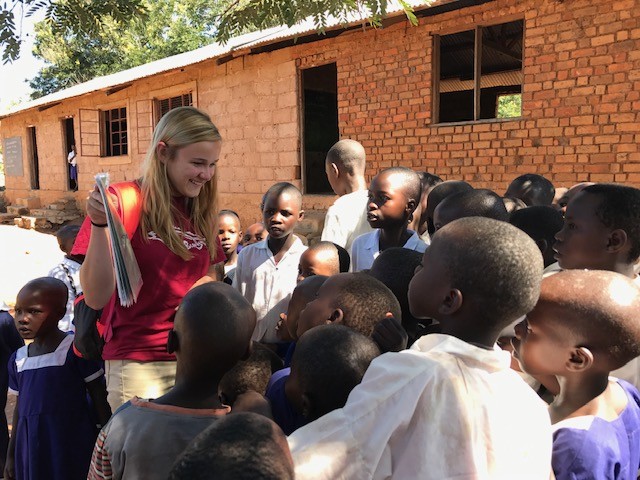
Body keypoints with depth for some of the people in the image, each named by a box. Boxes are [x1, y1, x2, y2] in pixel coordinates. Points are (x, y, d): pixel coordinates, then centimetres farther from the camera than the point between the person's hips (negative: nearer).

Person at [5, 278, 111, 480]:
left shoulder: (75, 349, -11)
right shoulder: (18, 358, 8)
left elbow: (99, 399, -7)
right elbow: (20, 406, 16)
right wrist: (11, 455, 19)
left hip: (72, 447, -5)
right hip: (32, 450, 6)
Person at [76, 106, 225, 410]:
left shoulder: (201, 211, 7)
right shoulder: (126, 203, -10)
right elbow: (96, 298, -15)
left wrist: (206, 287, -5)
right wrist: (100, 225, -26)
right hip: (138, 362, -5)